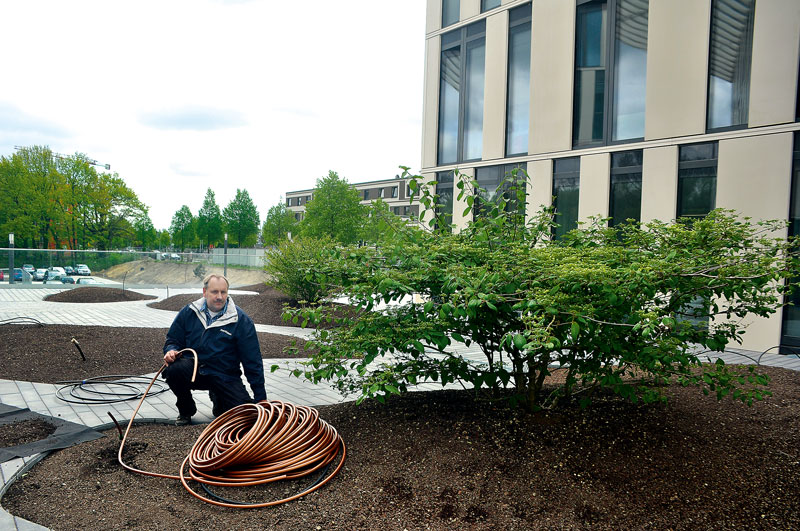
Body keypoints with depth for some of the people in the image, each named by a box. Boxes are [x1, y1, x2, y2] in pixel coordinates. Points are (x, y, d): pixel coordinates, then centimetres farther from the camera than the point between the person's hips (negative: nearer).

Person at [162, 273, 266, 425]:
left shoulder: (241, 320, -8)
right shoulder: (189, 312, 1)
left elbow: (253, 361, -6)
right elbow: (172, 340, 14)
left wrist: (261, 397, -7)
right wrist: (171, 351, -12)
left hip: (224, 377, -1)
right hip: (193, 371, 2)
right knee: (173, 369, -30)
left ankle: (217, 398, 19)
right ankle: (186, 410, 1)